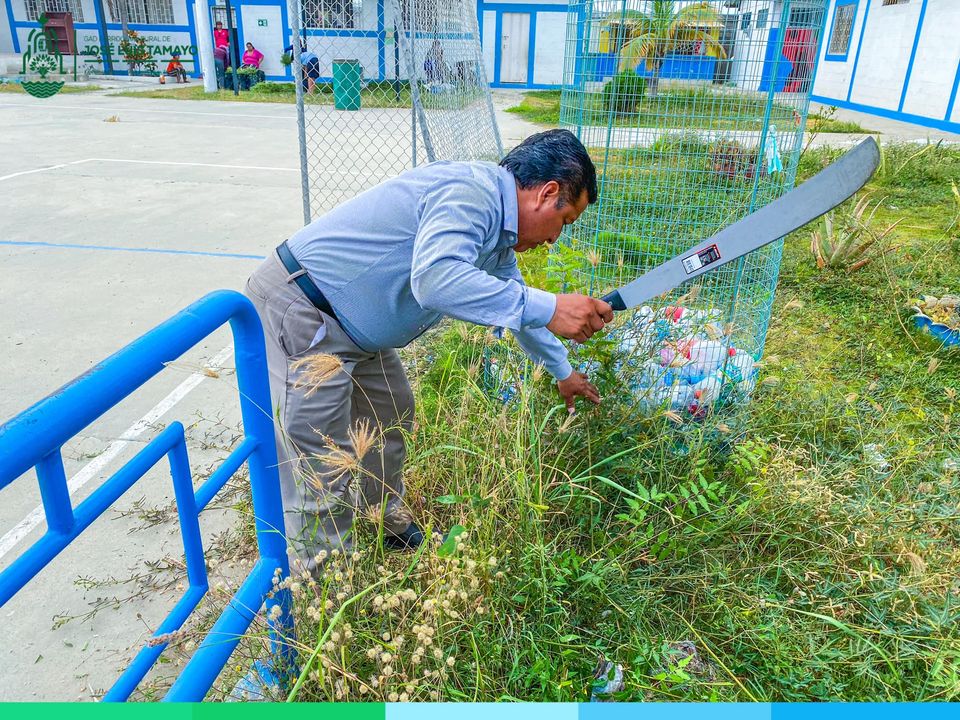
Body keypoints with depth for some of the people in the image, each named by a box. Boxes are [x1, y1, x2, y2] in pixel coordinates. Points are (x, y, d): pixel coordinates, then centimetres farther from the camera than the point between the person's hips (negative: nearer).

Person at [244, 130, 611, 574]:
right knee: (321, 465, -7)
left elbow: (514, 302, 25)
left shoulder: (498, 233, 11)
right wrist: (547, 308, -35)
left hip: (350, 327, 11)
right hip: (297, 308, -10)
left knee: (391, 417, 22)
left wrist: (562, 373, 34)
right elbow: (434, 278, -39)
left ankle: (392, 526, 42)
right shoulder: (471, 192, -22)